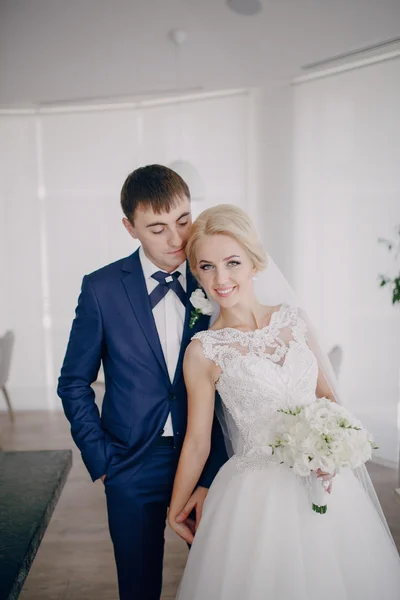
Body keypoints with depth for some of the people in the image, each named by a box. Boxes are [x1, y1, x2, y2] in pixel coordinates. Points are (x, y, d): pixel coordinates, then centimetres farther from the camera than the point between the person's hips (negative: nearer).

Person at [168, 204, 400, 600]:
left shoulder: (292, 319, -1)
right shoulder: (204, 352, -11)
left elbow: (325, 393, 9)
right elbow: (197, 441, -2)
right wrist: (175, 510, 6)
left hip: (325, 482, 4)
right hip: (257, 492, -4)